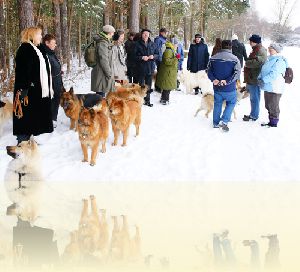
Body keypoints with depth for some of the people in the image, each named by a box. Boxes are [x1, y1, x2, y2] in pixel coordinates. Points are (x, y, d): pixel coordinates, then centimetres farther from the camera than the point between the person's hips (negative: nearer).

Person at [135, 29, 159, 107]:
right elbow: (134, 56, -6)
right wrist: (142, 57, -20)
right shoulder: (138, 44, -4)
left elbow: (157, 54, 12)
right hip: (141, 67, -4)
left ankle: (147, 100, 21)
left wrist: (153, 56, -8)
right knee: (141, 85, 0)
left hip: (150, 68, 4)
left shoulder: (152, 44, 7)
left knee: (148, 86, 11)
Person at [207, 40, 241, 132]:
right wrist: (227, 81, -20)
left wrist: (213, 79, -10)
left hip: (217, 87, 3)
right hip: (229, 88, -3)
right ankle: (224, 121, 0)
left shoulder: (213, 58, 1)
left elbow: (209, 71, 1)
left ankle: (216, 123, 26)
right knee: (231, 103, 15)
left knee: (217, 104, 18)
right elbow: (237, 73, -17)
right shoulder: (234, 59, -11)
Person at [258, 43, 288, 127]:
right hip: (268, 88, 10)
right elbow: (263, 71, 18)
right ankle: (271, 122, 30)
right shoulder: (270, 59, 14)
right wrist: (259, 78, 0)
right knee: (268, 106, 18)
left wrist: (264, 80, -23)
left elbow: (274, 74, -24)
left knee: (273, 107, -2)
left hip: (274, 88, -10)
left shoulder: (280, 61, -15)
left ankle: (274, 123, 8)